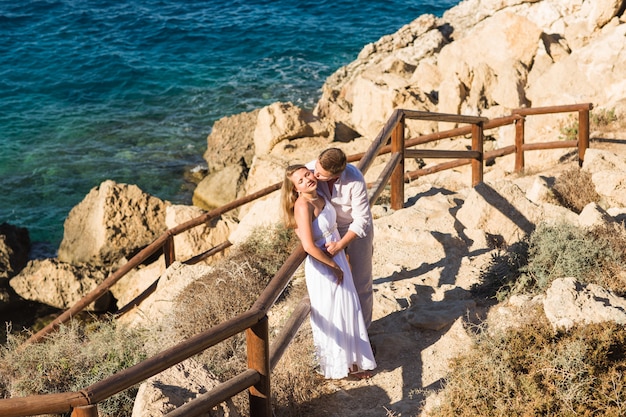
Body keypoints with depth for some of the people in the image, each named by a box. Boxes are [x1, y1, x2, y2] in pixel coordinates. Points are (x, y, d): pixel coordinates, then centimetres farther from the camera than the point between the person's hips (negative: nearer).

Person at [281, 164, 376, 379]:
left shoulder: (318, 196, -1)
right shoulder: (303, 205, -26)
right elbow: (309, 246, -32)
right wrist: (333, 266, -19)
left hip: (337, 257, 9)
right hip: (322, 265, -9)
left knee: (347, 308, 23)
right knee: (332, 315, 8)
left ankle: (352, 355, 44)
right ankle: (341, 363, 28)